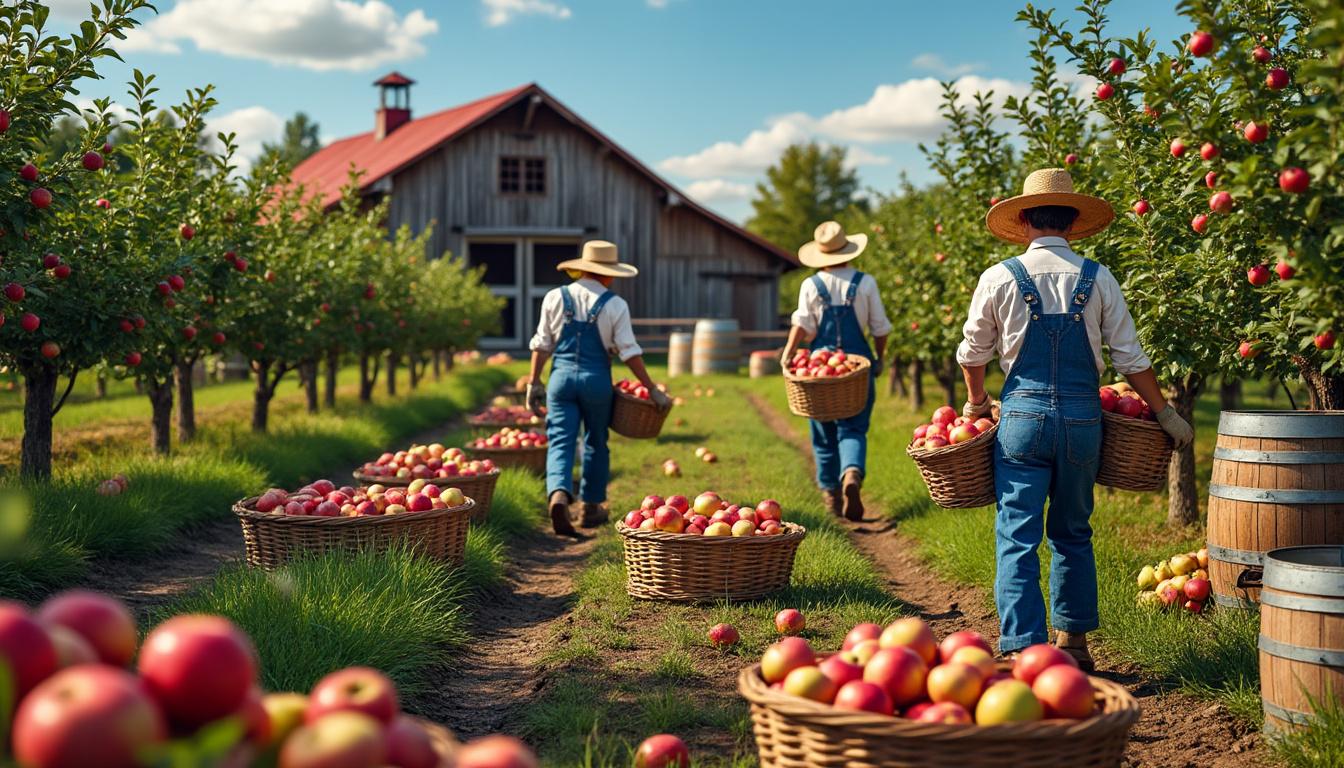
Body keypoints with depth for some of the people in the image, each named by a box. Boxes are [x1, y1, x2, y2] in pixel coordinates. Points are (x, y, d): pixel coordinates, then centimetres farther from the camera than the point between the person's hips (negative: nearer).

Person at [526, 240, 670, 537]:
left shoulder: (555, 297, 4)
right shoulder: (614, 305, -3)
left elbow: (542, 345, 5)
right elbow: (629, 352, -5)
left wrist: (534, 382, 13)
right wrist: (652, 389, 1)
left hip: (562, 377, 1)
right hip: (597, 380, -1)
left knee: (560, 441, -1)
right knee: (595, 443, 14)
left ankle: (558, 495, -26)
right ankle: (590, 506, 23)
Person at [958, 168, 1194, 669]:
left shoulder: (999, 278, -1)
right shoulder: (1097, 279, 2)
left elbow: (972, 354, 8)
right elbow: (1131, 359, 3)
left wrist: (976, 401, 26)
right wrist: (1165, 413, 15)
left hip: (1023, 416, -2)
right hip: (1083, 419, 2)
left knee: (1018, 536, 1)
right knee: (1073, 533, 17)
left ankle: (1024, 649, -4)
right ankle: (1073, 640, 24)